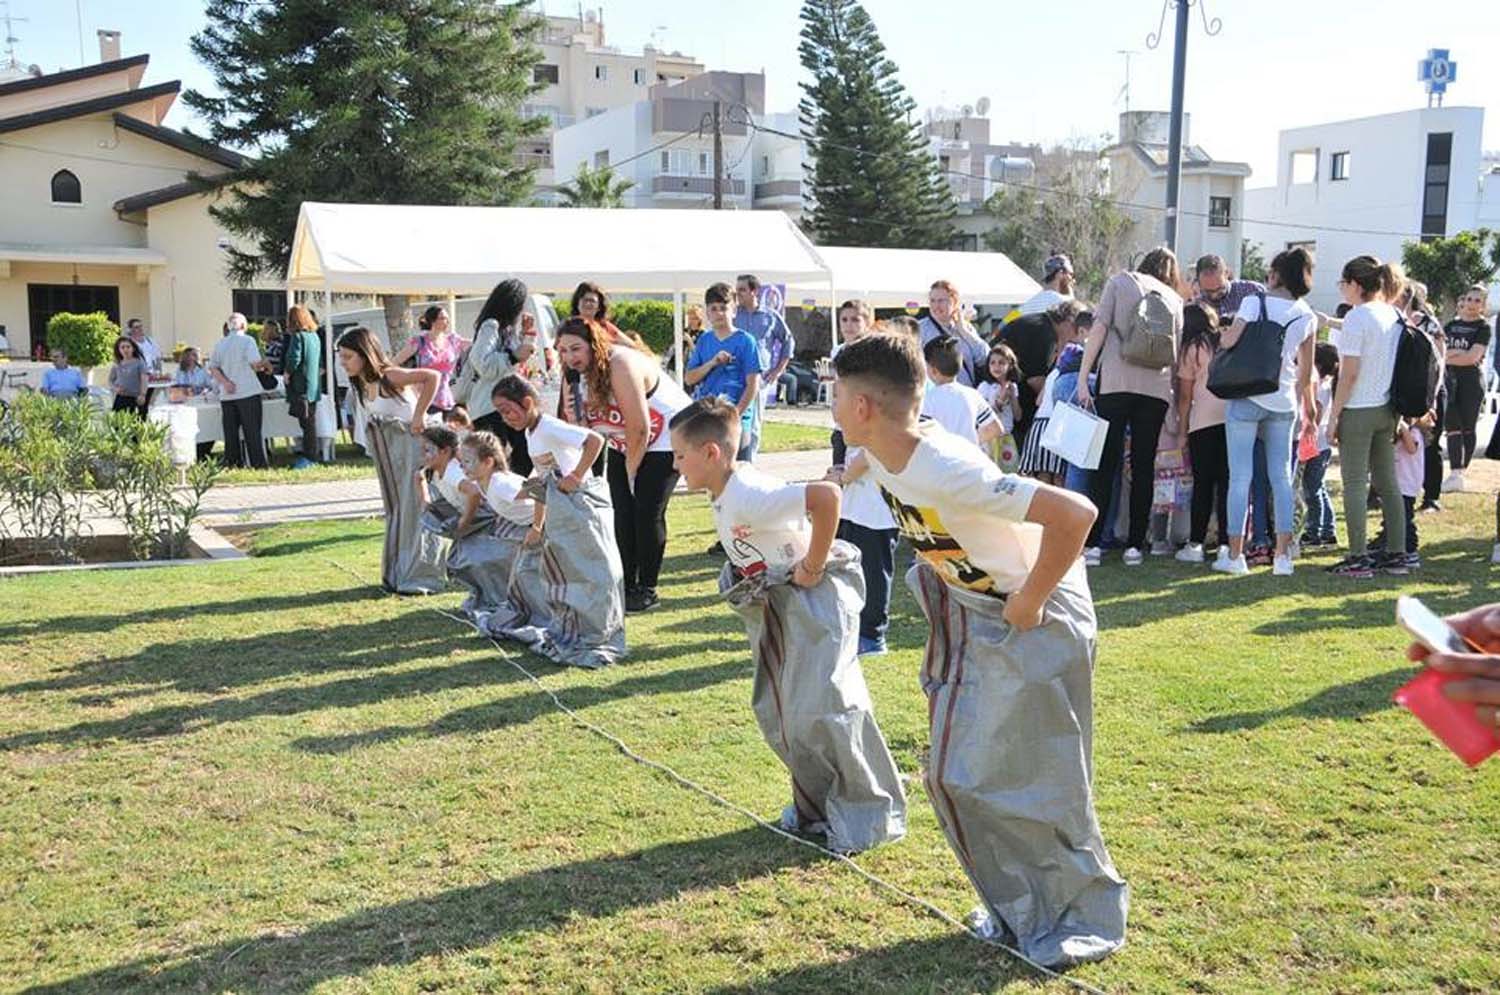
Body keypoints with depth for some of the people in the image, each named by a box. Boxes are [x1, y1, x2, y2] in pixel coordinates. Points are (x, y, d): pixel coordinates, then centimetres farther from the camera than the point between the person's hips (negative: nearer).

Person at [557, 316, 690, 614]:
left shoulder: (621, 365, -30)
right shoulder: (581, 374, -3)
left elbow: (639, 428, -27)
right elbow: (590, 427, 4)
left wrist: (630, 469, -16)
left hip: (665, 437, -8)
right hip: (624, 445, 8)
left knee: (647, 512, -11)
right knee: (621, 513, 1)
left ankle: (647, 590, 0)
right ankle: (626, 586, 11)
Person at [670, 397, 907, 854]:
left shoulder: (748, 496, -27)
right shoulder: (723, 495, 3)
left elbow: (826, 496, -38)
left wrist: (813, 568, -27)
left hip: (814, 599, -10)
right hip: (774, 606, 10)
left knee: (819, 709, -12)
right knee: (776, 712, 13)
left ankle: (868, 815, 5)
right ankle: (817, 805, 27)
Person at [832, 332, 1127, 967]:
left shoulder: (947, 474, -33)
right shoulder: (882, 458, -6)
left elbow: (1074, 514, -37)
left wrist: (1027, 604, -25)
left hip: (1036, 624, -9)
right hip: (969, 617, 9)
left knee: (1033, 779, -2)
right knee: (956, 774, 11)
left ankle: (1086, 920, 19)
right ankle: (1019, 906, 28)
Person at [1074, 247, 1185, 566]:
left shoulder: (1120, 281, 12)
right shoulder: (1174, 299, 19)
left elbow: (1099, 329, 0)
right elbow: (1178, 350, 14)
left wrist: (1082, 378, -2)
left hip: (1117, 381, -2)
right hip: (1157, 387, 2)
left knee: (1105, 464, -1)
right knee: (1144, 466, 6)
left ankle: (1092, 543, -5)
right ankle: (1135, 544, 6)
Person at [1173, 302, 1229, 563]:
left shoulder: (1191, 349, 6)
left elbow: (1185, 396, 4)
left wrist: (1182, 432, 9)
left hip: (1204, 422, -3)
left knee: (1203, 484, 2)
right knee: (1227, 482, 4)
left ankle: (1195, 544, 1)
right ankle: (1226, 544, 2)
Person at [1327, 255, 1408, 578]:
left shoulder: (1357, 317, -14)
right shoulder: (1393, 316, 9)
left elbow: (1349, 373, -16)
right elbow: (1394, 366, 13)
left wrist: (1334, 416, -10)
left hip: (1358, 410, -8)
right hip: (1387, 409, 8)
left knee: (1355, 484, -2)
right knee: (1387, 482, 12)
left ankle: (1358, 558, -1)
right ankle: (1397, 554, 16)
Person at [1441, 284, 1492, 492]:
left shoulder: (1483, 327, -1)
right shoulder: (1452, 325, 12)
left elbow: (1473, 357, -12)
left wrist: (1448, 356, -5)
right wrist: (1460, 353, -8)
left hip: (1471, 382, -4)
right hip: (1451, 381, 4)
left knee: (1468, 428, 2)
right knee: (1453, 427, -3)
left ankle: (1459, 473, 7)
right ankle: (1455, 475, -7)